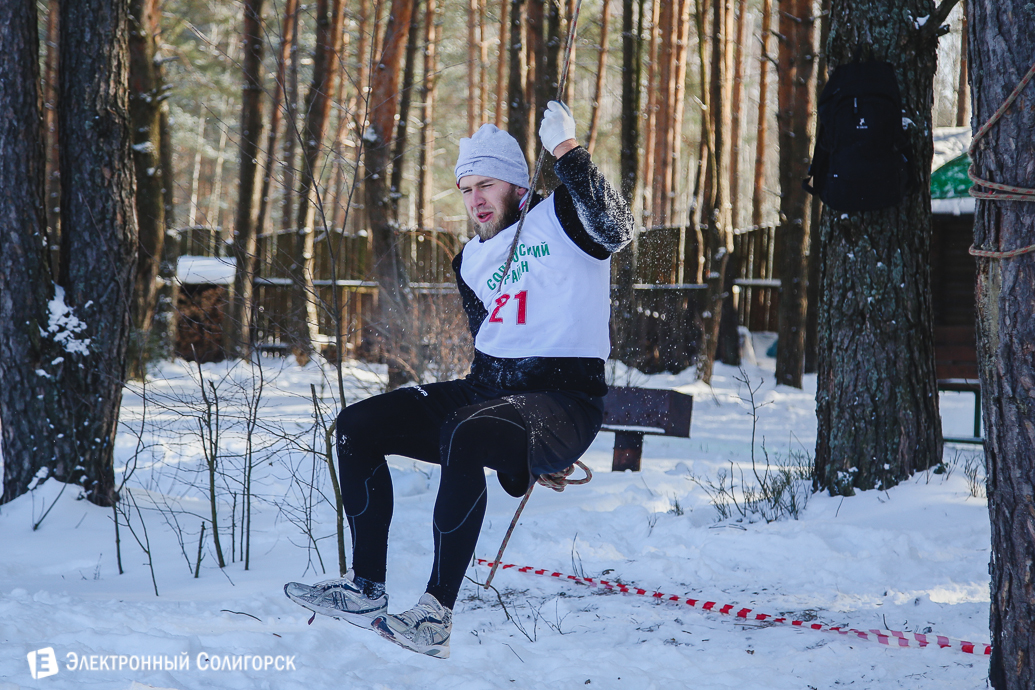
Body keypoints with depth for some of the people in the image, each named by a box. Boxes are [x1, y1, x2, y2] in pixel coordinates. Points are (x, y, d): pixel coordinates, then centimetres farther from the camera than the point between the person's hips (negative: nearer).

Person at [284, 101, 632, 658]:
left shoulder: (562, 218, -2)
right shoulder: (472, 260, 19)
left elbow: (615, 229, -24)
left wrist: (566, 151, -28)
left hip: (564, 402, -8)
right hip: (487, 392, 8)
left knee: (467, 436, -39)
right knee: (358, 426, -2)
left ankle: (437, 614, -36)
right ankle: (366, 588, -2)